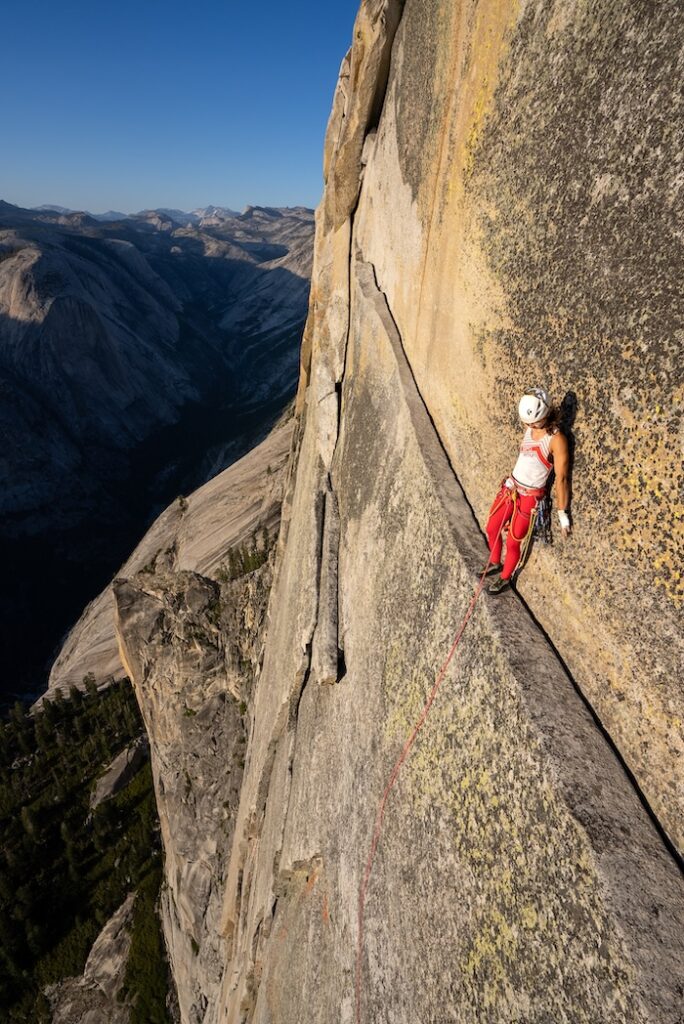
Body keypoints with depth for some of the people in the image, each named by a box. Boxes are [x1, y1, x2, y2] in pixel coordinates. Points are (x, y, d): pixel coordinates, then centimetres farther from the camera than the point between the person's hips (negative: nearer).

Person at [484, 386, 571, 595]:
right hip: (510, 488, 7)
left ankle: (505, 578, 32)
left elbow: (561, 478, -19)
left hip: (529, 497, -7)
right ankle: (495, 563, 46)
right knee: (492, 528, 19)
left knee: (513, 542, 6)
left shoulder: (556, 439, -22)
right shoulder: (530, 429, 0)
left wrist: (562, 513, -15)